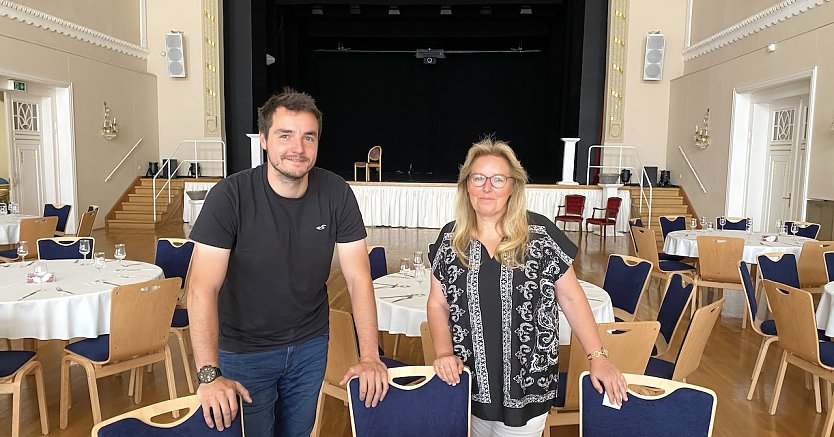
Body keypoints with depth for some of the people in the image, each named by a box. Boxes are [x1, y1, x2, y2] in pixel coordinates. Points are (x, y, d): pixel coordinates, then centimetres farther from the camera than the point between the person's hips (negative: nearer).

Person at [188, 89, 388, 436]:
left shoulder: (337, 194, -13)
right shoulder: (229, 196, -21)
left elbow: (358, 278, -12)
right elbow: (203, 288, -24)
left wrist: (369, 356, -17)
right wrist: (209, 374, -32)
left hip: (310, 345, 3)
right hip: (244, 351, -3)